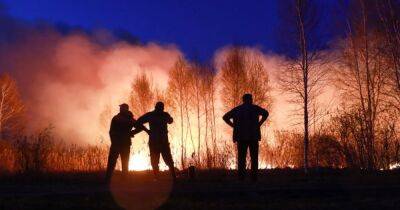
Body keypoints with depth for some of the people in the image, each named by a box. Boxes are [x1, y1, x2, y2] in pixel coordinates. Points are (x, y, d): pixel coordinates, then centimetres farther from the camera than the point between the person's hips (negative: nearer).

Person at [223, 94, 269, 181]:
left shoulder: (237, 109, 12)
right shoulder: (254, 108, 4)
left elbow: (225, 117, 8)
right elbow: (265, 113, -10)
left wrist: (234, 126, 7)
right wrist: (259, 124, -3)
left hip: (241, 136, 2)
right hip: (253, 136, -2)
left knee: (241, 158, 3)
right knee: (254, 158, 3)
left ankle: (241, 176, -3)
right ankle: (254, 177, -3)